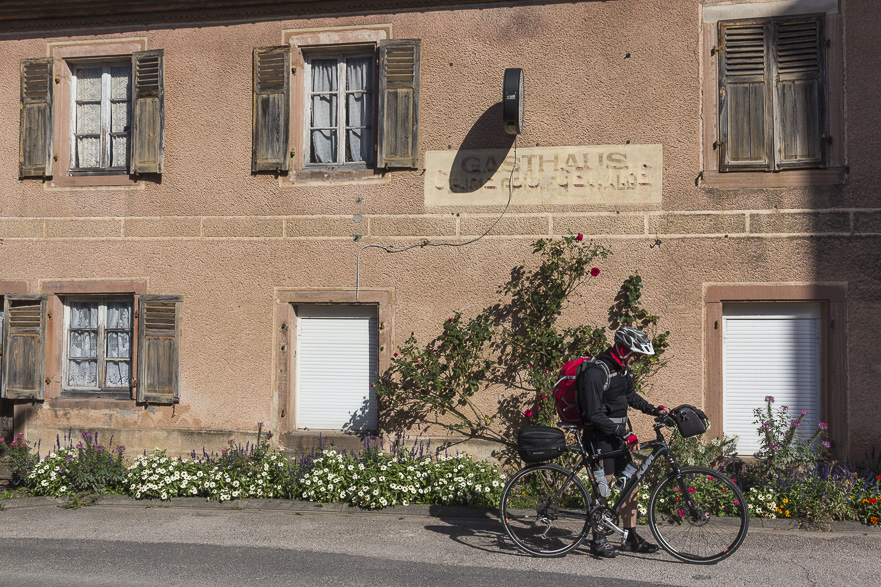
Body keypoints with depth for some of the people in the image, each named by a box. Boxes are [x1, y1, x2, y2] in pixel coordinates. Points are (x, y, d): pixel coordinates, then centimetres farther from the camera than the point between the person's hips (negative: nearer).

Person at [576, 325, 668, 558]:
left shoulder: (622, 369, 7)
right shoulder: (596, 372, -22)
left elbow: (630, 396, 24)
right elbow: (594, 415, -25)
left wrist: (653, 410, 10)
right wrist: (624, 434, -27)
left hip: (617, 434, 9)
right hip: (598, 435, -9)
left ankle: (630, 538, 16)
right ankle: (598, 540, 4)